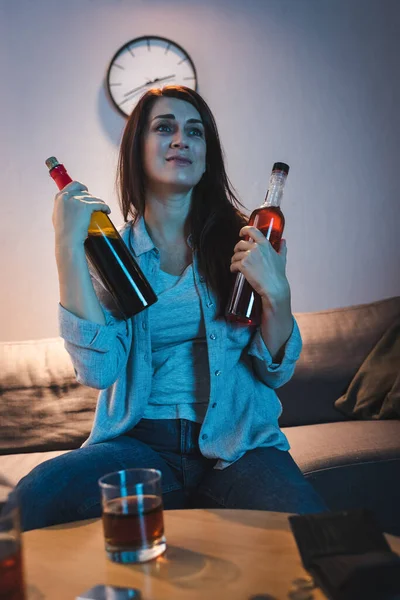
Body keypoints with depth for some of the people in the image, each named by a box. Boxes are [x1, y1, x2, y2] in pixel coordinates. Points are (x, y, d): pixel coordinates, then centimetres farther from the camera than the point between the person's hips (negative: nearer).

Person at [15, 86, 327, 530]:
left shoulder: (240, 241, 5)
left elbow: (275, 372, 5)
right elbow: (99, 370, -11)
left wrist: (277, 294, -15)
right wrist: (68, 247, -14)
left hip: (235, 443, 0)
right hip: (139, 443, 1)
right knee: (34, 498, -27)